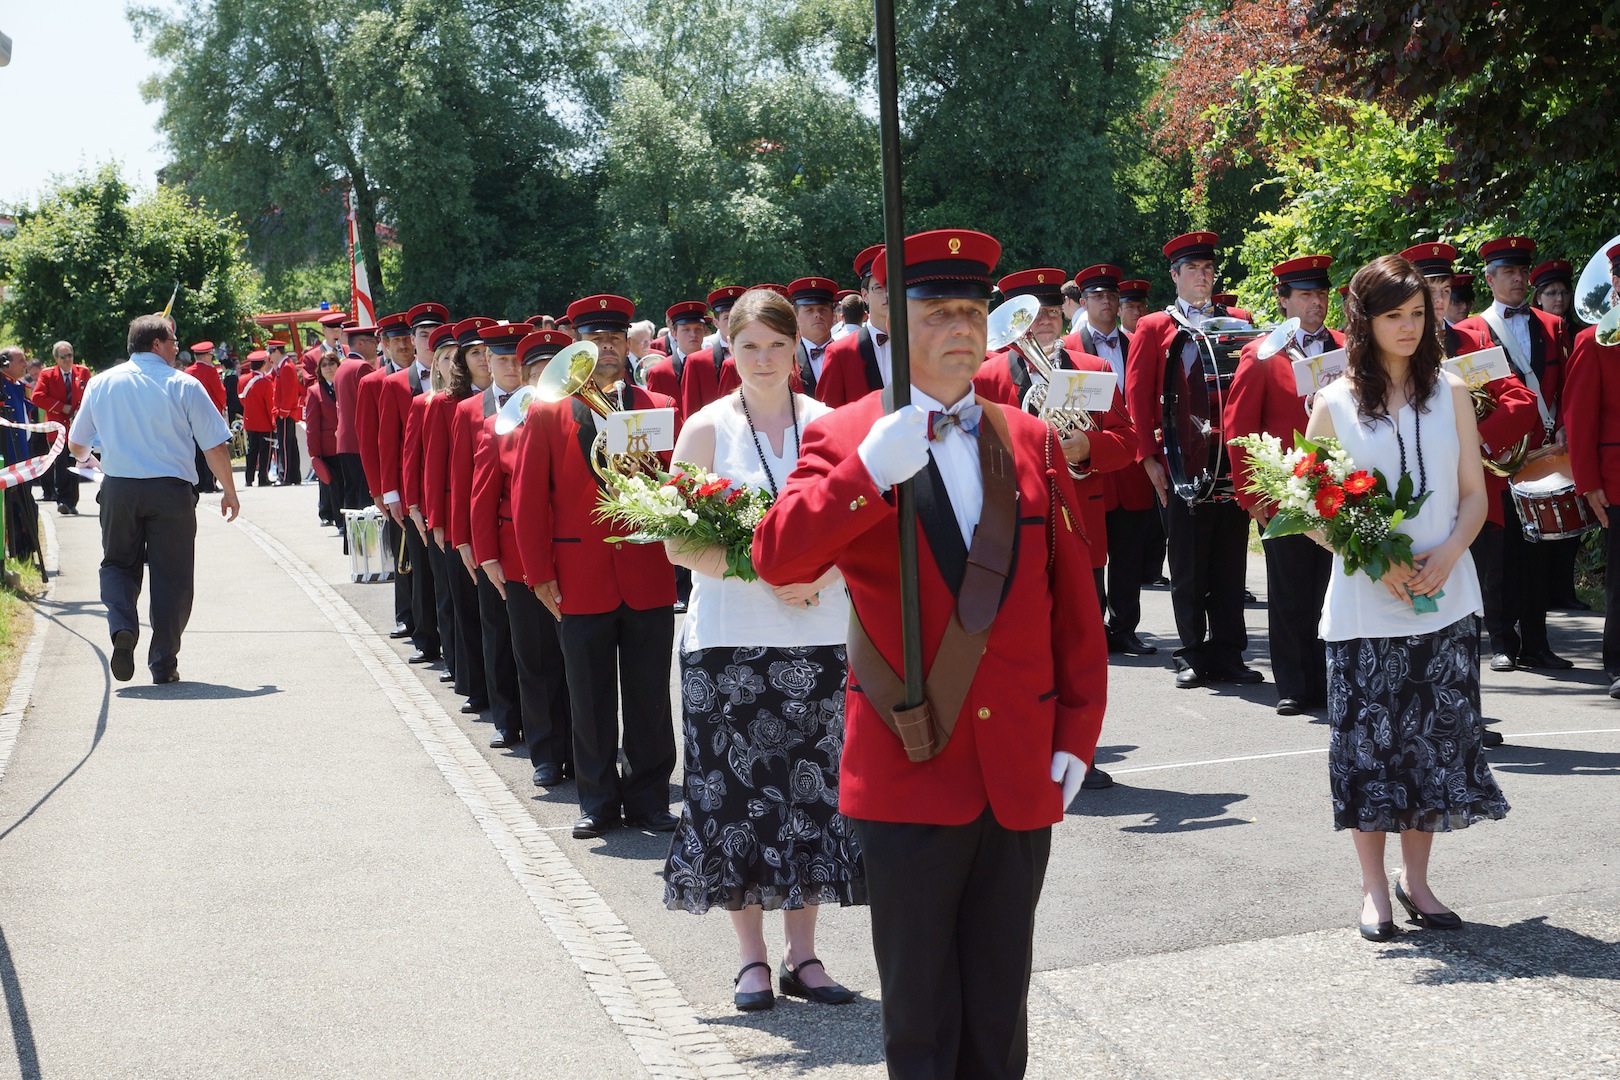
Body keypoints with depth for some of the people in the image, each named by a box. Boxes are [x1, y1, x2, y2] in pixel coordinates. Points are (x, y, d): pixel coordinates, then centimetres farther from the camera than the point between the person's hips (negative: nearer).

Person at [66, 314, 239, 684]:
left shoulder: (101, 383, 7)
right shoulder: (183, 385, -3)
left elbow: (76, 445, 16)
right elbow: (215, 446, -5)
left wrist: (84, 458, 40)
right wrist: (229, 492, 8)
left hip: (118, 488, 3)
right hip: (171, 489, -2)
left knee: (118, 565, 17)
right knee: (171, 575, 6)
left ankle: (122, 627, -11)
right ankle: (163, 663, 7)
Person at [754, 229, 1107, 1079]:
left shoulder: (1031, 442, 9)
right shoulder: (845, 441, -1)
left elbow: (1075, 602, 9)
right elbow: (777, 559, -16)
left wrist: (1078, 735, 4)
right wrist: (867, 470, -26)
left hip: (1021, 778, 3)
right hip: (909, 775, -3)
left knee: (999, 1010, 13)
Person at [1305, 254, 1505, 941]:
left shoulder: (1450, 392, 7)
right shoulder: (1334, 402, 1)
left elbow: (1474, 494, 7)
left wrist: (1444, 556, -12)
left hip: (1445, 600, 2)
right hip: (1362, 604, -2)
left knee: (1435, 738, 3)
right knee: (1367, 741, 0)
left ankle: (1415, 878, 19)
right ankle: (1375, 890, 12)